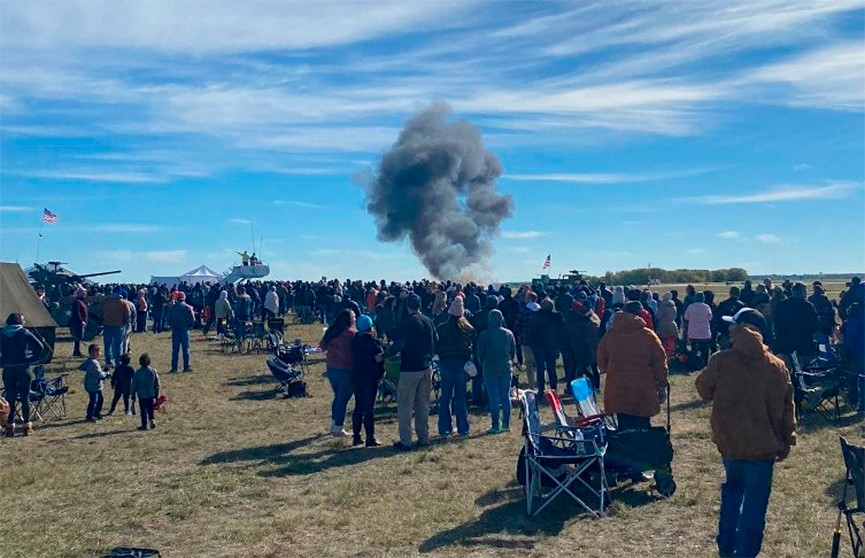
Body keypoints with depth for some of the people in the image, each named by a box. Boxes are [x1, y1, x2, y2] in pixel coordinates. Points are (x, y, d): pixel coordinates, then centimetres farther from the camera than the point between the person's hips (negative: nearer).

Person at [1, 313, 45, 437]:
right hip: (23, 369, -2)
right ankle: (27, 426, 9)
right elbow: (39, 346, -14)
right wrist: (33, 359, -4)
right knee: (25, 397, 7)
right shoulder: (24, 332, -5)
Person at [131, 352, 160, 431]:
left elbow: (134, 385, -5)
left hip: (142, 395, -2)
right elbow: (157, 384, 2)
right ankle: (152, 420, -2)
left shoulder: (138, 372, -10)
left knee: (143, 410, 6)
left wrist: (133, 396, 5)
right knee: (150, 409, 17)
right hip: (151, 394, 3)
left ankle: (144, 425, 10)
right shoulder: (153, 371, -3)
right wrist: (156, 395, 11)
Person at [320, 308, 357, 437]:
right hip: (346, 369, -6)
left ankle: (334, 424, 28)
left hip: (331, 369, 7)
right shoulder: (352, 333, -13)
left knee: (338, 396, 22)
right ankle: (338, 429, 4)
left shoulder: (331, 331, 5)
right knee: (343, 398, 2)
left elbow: (322, 345, 13)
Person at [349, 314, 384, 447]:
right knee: (369, 408, -1)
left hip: (356, 377, 6)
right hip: (370, 378, -6)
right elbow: (379, 357, -21)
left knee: (358, 407, 14)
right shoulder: (373, 341, -13)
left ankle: (356, 437, 16)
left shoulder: (354, 340, 6)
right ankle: (370, 439, 1)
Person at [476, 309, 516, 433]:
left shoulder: (484, 335, -8)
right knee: (506, 396, 10)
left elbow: (480, 354, -2)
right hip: (506, 368, 3)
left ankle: (495, 425, 1)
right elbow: (513, 352, 8)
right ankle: (506, 424, 14)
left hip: (490, 368, -3)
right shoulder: (509, 334, 1)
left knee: (494, 398, 0)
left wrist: (483, 365, 15)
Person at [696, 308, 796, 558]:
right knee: (754, 504, 8)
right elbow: (786, 408, -1)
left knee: (733, 486, 24)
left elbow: (704, 390, 4)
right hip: (762, 444, -2)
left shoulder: (720, 361, -11)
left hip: (729, 442, 2)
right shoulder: (777, 367, -7)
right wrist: (787, 441, 10)